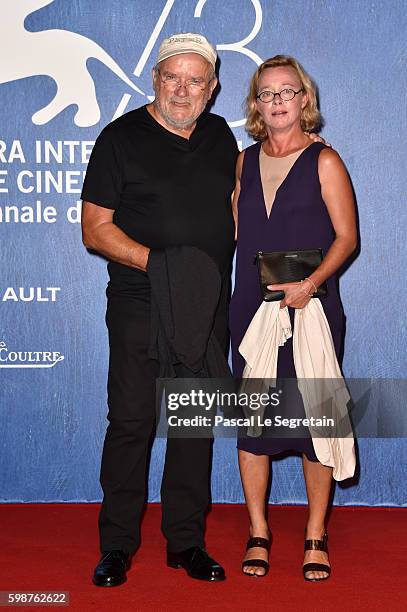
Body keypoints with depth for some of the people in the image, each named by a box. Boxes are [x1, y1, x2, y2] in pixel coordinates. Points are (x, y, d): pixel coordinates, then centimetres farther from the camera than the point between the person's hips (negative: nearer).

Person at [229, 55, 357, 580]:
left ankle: (315, 536, 16)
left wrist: (310, 283, -18)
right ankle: (258, 533, 19)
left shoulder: (324, 162, 1)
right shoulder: (244, 162, 12)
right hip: (251, 309, 3)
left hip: (310, 308, -3)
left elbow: (346, 237, -4)